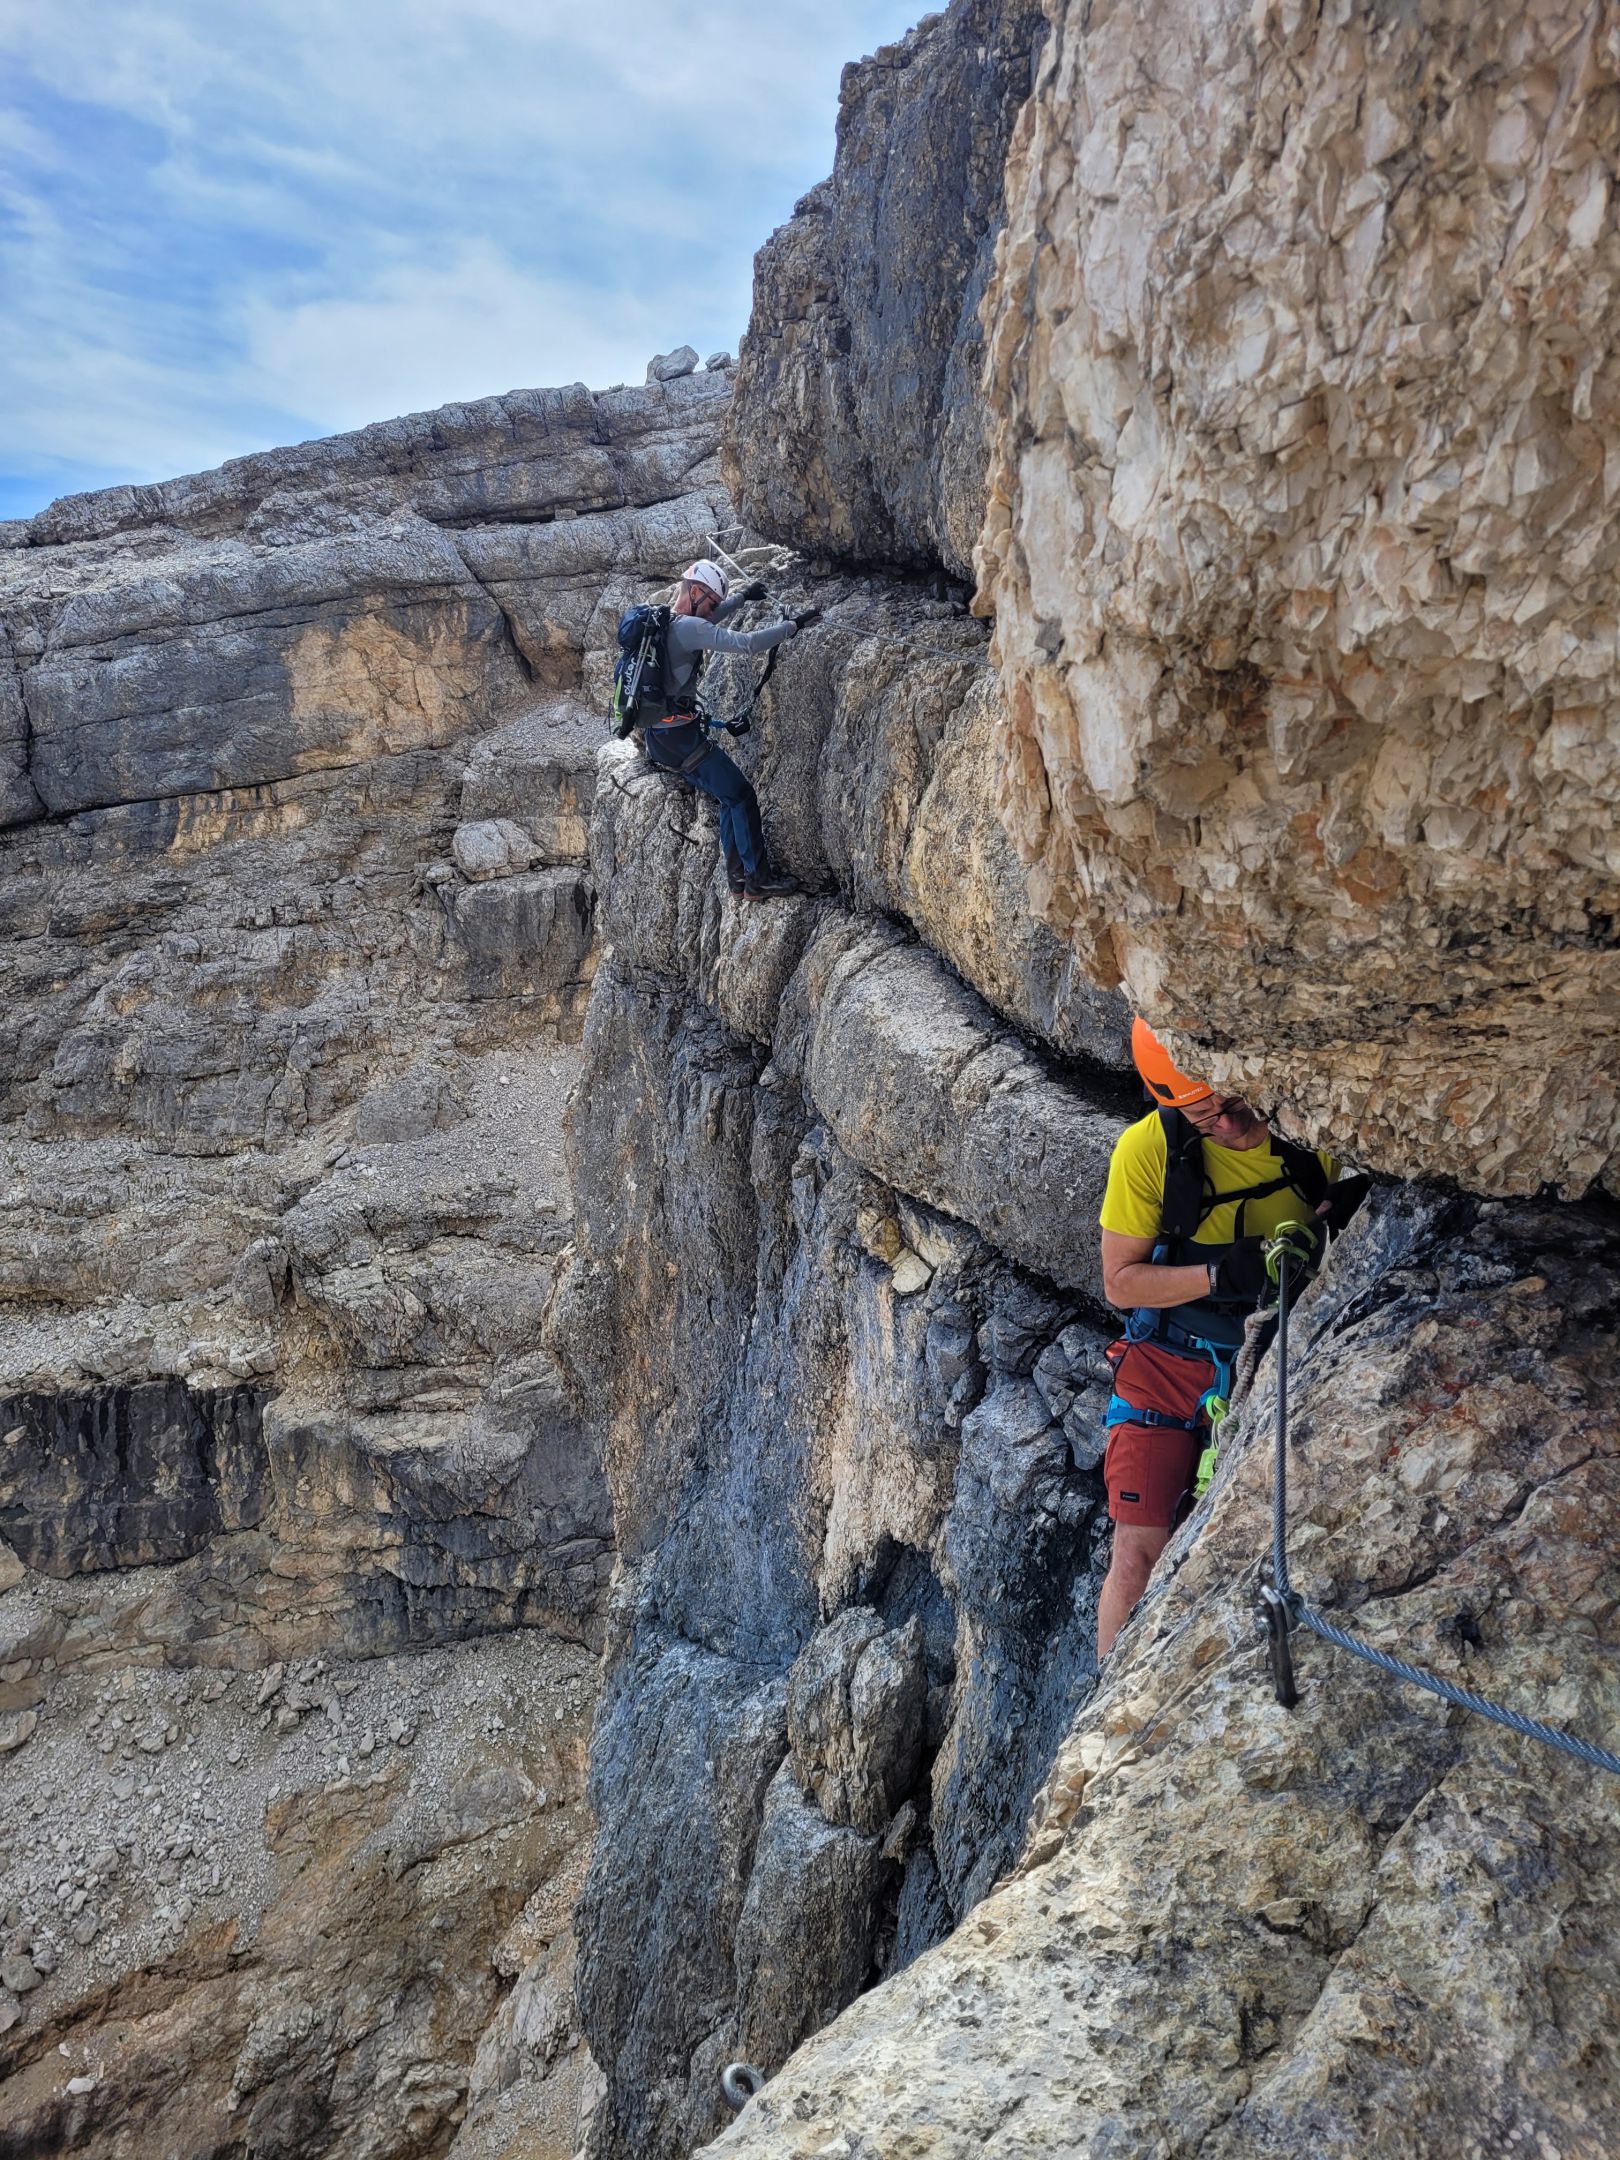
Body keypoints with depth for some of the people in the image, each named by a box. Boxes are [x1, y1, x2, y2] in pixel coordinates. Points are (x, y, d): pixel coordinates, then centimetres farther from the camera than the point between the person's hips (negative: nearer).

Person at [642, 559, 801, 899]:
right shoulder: (688, 628, -17)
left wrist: (742, 598, 37)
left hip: (656, 737, 10)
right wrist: (792, 625, -12)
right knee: (741, 794, -1)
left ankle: (738, 876, 18)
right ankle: (759, 880, 1)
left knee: (730, 797, 17)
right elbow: (748, 643, -24)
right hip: (680, 736, -10)